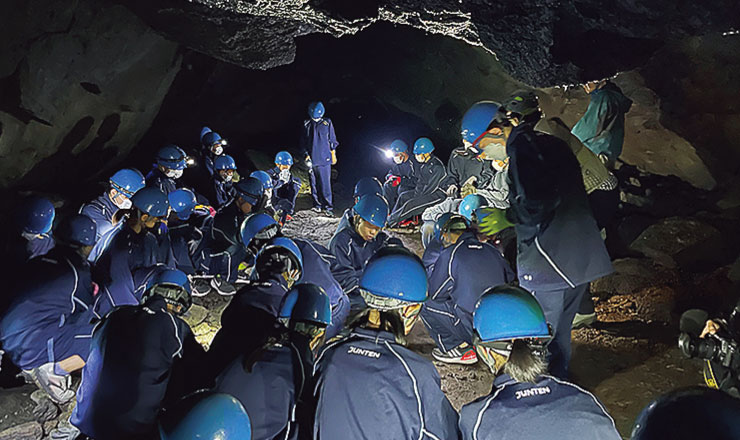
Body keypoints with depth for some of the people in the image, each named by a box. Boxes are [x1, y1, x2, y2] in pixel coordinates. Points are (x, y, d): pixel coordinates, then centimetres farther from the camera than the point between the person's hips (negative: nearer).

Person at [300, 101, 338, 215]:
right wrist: (306, 155, 0)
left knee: (325, 184, -5)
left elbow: (332, 139, 10)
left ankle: (328, 206, 2)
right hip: (311, 159, 2)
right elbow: (302, 142, 9)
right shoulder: (306, 124, 6)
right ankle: (317, 205, 15)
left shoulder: (327, 123, 3)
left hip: (324, 158, -2)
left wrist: (333, 154, 10)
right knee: (314, 184, 6)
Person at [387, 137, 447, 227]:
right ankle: (392, 217, -3)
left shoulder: (437, 166, -21)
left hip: (438, 194, -9)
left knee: (410, 204, -23)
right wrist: (416, 194, -2)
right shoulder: (423, 164, 8)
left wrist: (419, 197, -16)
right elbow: (420, 181, 13)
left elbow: (432, 187, -22)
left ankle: (390, 222, -17)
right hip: (425, 192, 10)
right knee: (403, 196, 1)